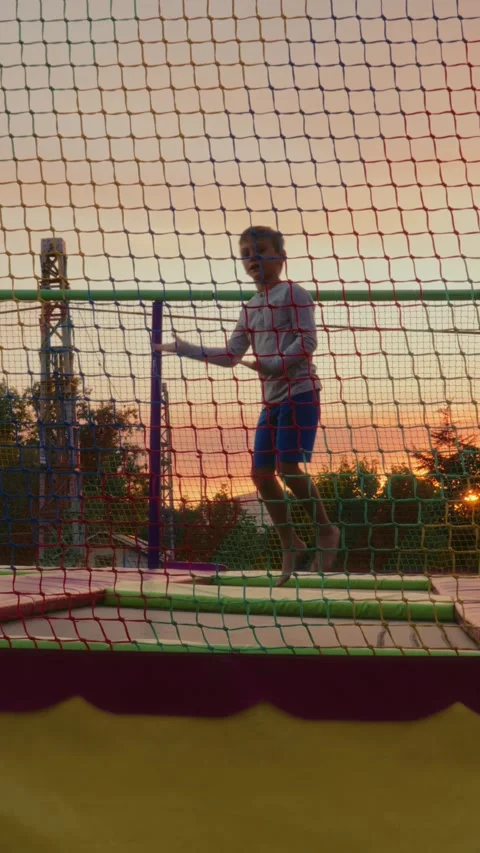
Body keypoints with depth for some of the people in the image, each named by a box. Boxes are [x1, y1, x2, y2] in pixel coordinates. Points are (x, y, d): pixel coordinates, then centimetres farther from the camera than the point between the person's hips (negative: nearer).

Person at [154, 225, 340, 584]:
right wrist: (184, 348, 18)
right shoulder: (250, 308, 17)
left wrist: (272, 364, -22)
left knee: (289, 466, -16)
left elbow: (307, 341, -14)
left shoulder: (292, 293, -5)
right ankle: (292, 547, 11)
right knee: (262, 471, 2)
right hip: (272, 398, 8)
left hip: (300, 392, -8)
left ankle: (326, 530, 3)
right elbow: (231, 355, 20)